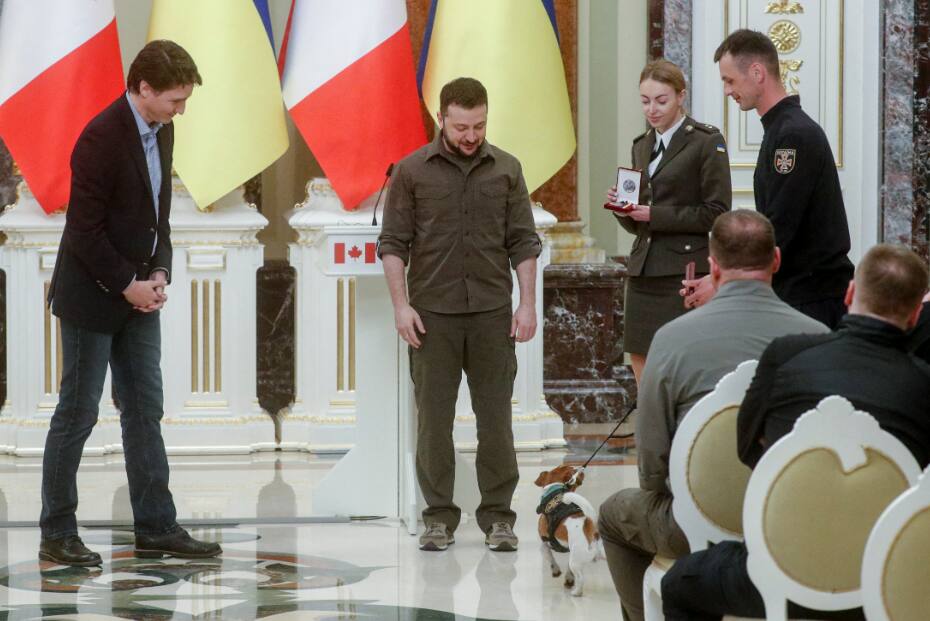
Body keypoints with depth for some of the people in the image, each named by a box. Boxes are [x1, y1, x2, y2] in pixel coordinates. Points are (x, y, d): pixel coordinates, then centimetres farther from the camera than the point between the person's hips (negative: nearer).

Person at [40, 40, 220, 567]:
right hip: (93, 296, -8)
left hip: (138, 296, 8)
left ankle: (157, 529, 12)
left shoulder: (161, 132, 5)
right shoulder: (103, 137, -21)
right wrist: (126, 286, -16)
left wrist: (159, 273, 1)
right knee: (77, 414, 0)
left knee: (145, 411, 8)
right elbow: (84, 229, -21)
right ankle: (57, 534, 8)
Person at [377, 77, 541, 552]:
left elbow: (523, 241, 7)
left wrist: (528, 303, 0)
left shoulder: (506, 170, 6)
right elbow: (393, 243, 1)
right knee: (434, 416, 2)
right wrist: (401, 305, -7)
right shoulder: (413, 171, 1)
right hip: (433, 312, -1)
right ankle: (439, 516, 9)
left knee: (495, 415, 2)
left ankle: (498, 515, 8)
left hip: (492, 312, 1)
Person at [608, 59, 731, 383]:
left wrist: (656, 215, -15)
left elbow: (716, 213, -10)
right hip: (644, 271, 7)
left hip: (684, 271, -7)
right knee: (642, 371, 6)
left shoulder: (706, 142, -4)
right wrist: (623, 209, -1)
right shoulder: (642, 145, 17)